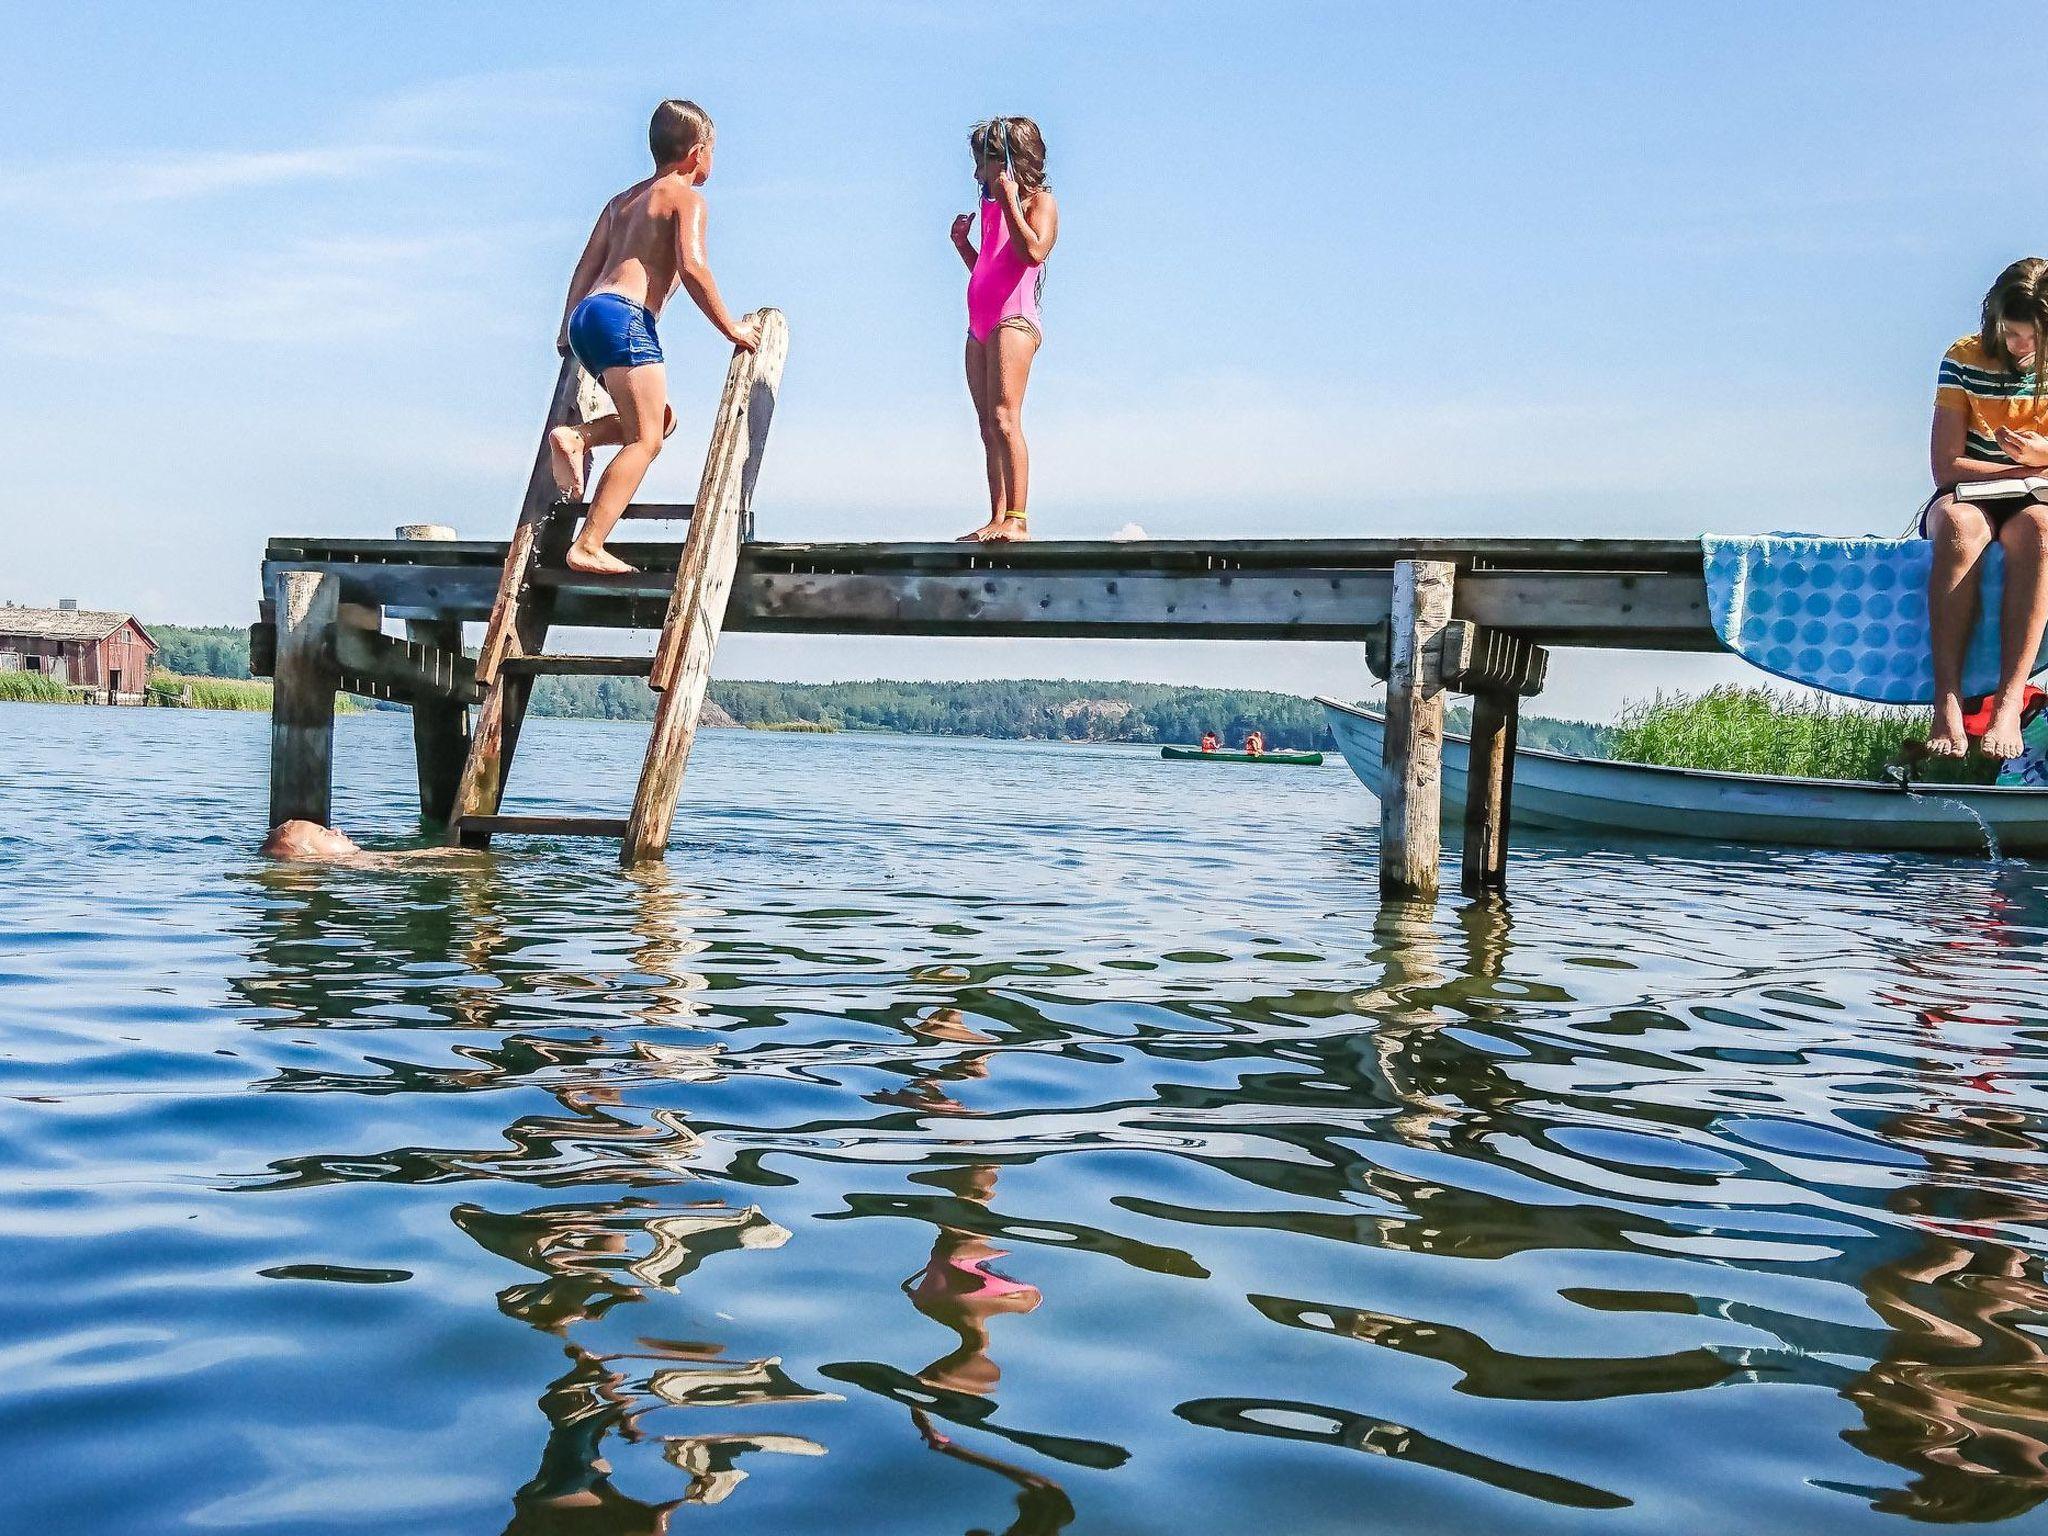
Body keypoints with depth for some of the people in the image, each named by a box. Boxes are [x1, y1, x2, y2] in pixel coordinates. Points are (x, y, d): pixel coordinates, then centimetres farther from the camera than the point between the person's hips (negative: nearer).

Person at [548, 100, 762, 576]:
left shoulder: (622, 200, 26)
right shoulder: (685, 196, 3)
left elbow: (585, 269, 24)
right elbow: (691, 267, -12)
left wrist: (568, 333, 27)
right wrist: (731, 328, -6)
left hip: (586, 316, 8)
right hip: (624, 317, -8)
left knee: (661, 419, 19)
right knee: (645, 439, -10)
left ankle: (575, 437, -2)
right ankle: (588, 547, -20)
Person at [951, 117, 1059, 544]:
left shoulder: (1039, 201, 0)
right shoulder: (992, 208, 24)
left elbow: (1034, 252, -19)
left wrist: (1009, 199, -15)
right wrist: (963, 243, 17)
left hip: (1014, 320, -9)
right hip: (980, 325, 9)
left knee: (1003, 418, -19)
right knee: (988, 427, 3)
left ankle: (1017, 520, -22)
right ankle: (997, 520, 2)